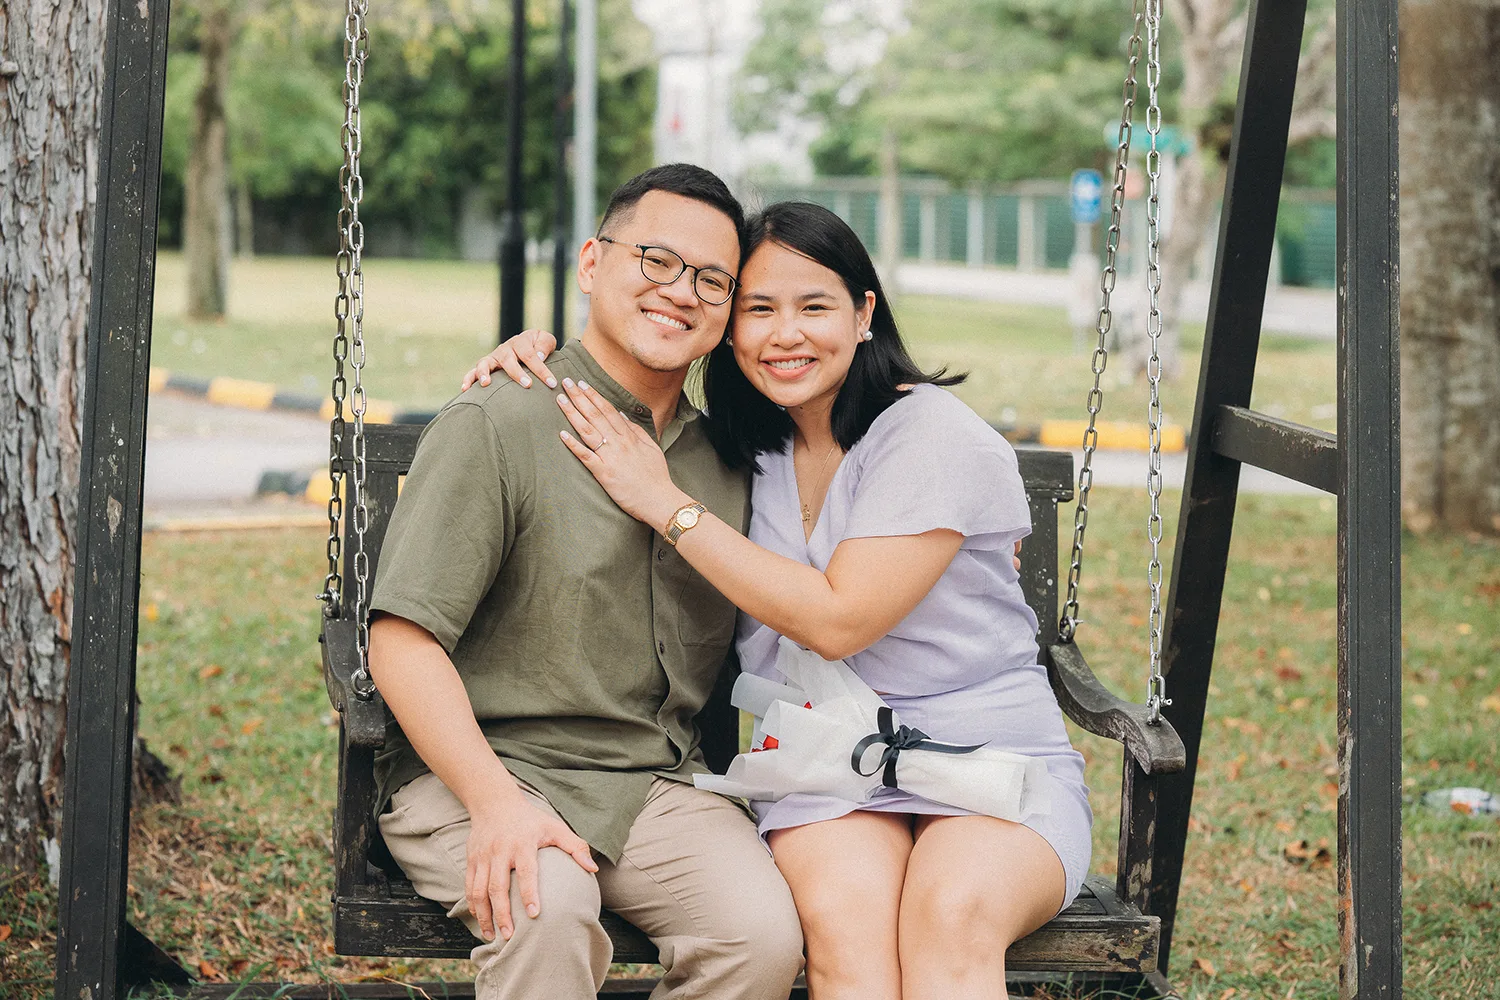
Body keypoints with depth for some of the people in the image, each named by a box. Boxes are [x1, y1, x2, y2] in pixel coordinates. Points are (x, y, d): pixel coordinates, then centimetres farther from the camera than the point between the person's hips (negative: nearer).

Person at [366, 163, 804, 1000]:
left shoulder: (723, 455, 12)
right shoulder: (496, 424, -5)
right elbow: (402, 640, -12)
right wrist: (495, 803, -22)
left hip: (658, 785, 5)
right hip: (483, 770, -4)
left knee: (763, 933, -23)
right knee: (548, 907, -35)